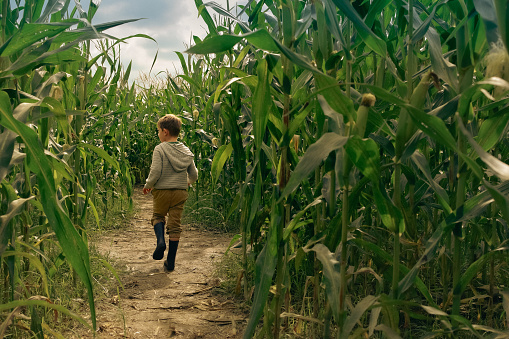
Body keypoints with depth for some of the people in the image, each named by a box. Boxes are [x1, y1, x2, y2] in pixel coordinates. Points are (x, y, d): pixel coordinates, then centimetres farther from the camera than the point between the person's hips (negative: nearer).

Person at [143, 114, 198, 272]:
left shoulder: (159, 149, -11)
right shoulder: (186, 152, 4)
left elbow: (155, 172, -17)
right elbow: (194, 175, 8)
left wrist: (147, 185, 0)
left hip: (162, 191, -3)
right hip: (180, 192, 3)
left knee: (158, 216, 22)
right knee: (175, 225, 8)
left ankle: (160, 241, -7)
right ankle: (170, 262, 11)